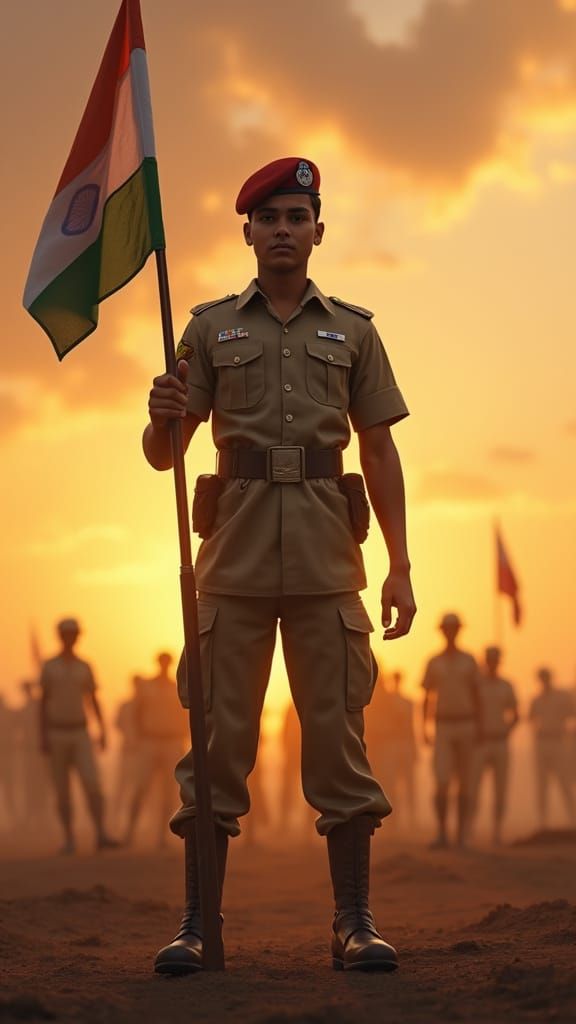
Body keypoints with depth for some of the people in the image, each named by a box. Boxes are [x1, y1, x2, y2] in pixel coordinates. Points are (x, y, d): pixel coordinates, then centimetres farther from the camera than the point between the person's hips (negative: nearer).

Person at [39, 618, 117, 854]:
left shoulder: (84, 667, 8)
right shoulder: (49, 667, 1)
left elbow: (93, 701, 12)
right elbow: (43, 703, 1)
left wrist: (103, 731, 2)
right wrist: (42, 737, -6)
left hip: (80, 734, 1)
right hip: (57, 734, -1)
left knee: (93, 784, -14)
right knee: (62, 790, 0)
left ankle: (101, 835, -17)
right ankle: (69, 840, 7)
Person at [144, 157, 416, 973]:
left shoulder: (353, 331, 12)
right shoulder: (211, 328, 10)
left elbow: (381, 454, 11)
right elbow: (162, 454, 7)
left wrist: (401, 566, 3)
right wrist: (163, 416, -17)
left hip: (326, 560, 0)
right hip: (236, 556, 0)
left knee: (338, 734, -2)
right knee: (219, 734, -1)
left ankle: (354, 921, 3)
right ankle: (198, 922, 2)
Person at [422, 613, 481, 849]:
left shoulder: (469, 661, 6)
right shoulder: (433, 663, 6)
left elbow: (476, 697, 7)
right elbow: (427, 698, 6)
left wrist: (479, 729, -1)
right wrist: (425, 729, -4)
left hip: (465, 727, 1)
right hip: (443, 727, -1)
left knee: (464, 783, 2)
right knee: (441, 782, -13)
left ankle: (462, 834, 8)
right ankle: (441, 833, -7)